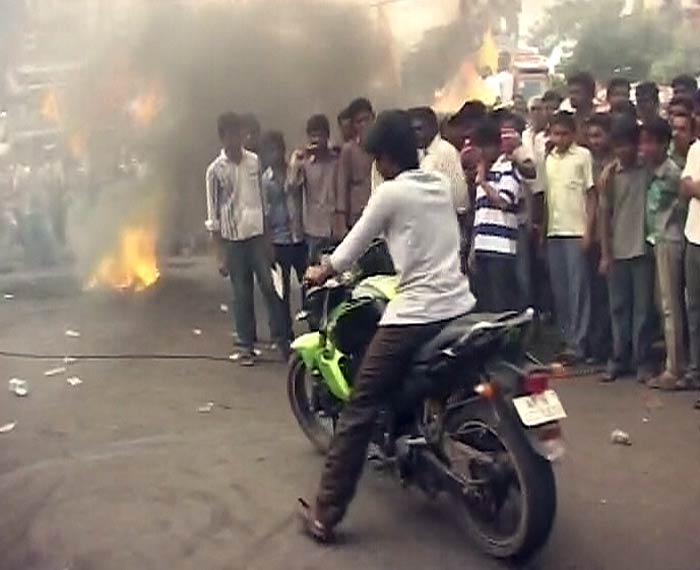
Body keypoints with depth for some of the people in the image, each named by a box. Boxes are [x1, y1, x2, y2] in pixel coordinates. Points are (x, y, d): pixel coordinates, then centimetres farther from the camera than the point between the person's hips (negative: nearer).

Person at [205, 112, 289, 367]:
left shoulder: (254, 161, 3)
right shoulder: (216, 170, -5)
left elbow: (262, 202, 10)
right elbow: (213, 216, -3)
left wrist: (268, 238, 8)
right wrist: (220, 255, -6)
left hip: (257, 235, 2)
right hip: (233, 240, -2)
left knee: (271, 287, -1)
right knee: (242, 294, 5)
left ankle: (282, 339, 8)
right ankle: (246, 345, 15)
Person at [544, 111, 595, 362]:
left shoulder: (583, 156, -2)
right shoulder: (547, 159, 12)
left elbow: (591, 195, -3)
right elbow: (543, 195, 13)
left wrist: (589, 231, -9)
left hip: (576, 231, -5)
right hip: (553, 232, 5)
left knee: (578, 289, -2)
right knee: (559, 290, 8)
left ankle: (577, 343, 3)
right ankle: (567, 338, 17)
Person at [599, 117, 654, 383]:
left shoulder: (649, 170, -2)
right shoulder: (610, 175, 3)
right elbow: (606, 214, 4)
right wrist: (605, 253, 1)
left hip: (643, 249, -2)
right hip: (617, 251, 2)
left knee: (642, 308, 2)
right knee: (618, 307, 8)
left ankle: (642, 361, 9)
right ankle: (619, 359, 16)